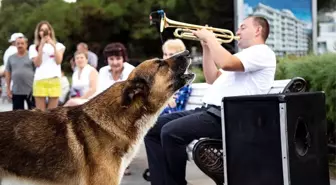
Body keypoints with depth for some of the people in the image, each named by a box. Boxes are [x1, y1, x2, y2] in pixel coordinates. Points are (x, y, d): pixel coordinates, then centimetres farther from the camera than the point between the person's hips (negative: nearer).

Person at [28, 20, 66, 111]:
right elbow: (37, 64, -4)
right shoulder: (34, 47, 10)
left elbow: (58, 61, -2)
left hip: (54, 80, 1)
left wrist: (53, 46, -9)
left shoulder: (58, 45, 12)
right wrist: (41, 46, -10)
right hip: (40, 81, -1)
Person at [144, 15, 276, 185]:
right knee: (153, 128, 0)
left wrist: (210, 38, -6)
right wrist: (206, 46, 20)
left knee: (171, 132, -29)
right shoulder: (245, 55, 30)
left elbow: (226, 63, -22)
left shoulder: (262, 52, -4)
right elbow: (213, 79, 29)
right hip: (210, 110, 10)